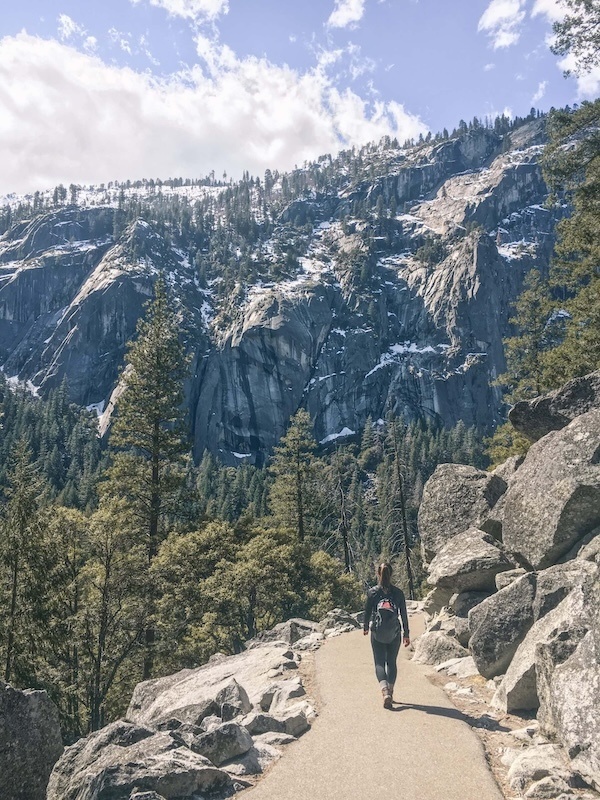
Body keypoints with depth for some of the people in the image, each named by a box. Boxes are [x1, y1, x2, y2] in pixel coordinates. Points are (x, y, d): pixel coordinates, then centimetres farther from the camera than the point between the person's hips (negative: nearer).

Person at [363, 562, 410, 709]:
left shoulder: (372, 592, -6)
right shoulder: (398, 593, -2)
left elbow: (367, 612, 1)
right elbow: (404, 615, 1)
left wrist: (365, 627, 18)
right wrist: (406, 634, 9)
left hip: (377, 633, -2)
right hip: (394, 633, 2)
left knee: (379, 663, 2)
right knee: (391, 662, 17)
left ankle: (385, 692, -18)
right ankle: (390, 692, 21)